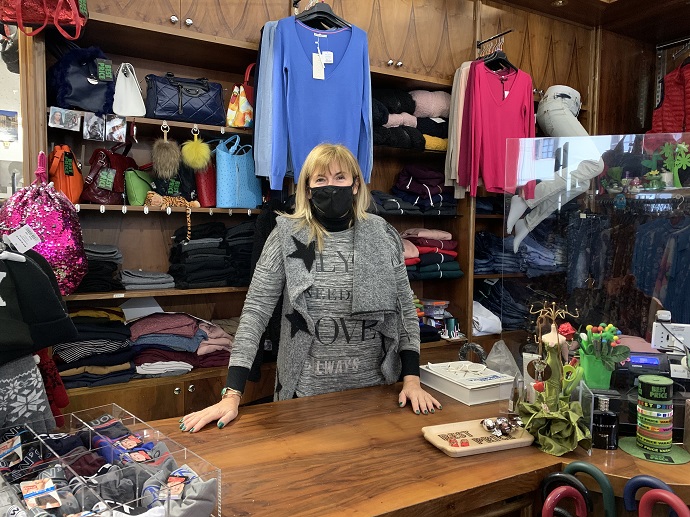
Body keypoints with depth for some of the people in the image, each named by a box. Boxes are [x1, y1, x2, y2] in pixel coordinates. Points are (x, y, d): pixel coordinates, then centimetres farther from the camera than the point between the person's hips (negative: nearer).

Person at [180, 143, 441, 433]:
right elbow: (255, 310, -10)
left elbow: (405, 310, 3)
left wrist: (412, 380, -5)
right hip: (307, 393, -1)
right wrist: (232, 395, -17)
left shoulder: (383, 235, -1)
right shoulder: (288, 236, -6)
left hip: (375, 389, 2)